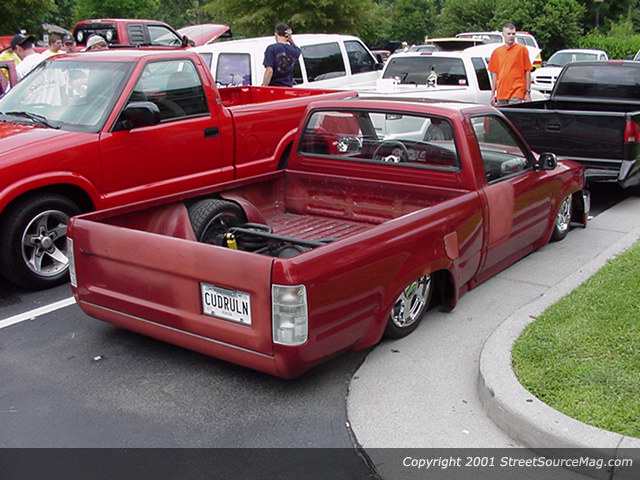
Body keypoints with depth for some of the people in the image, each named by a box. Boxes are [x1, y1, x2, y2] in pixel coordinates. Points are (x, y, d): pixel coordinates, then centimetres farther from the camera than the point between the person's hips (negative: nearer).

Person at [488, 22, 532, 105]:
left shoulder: (522, 49, 1)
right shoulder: (497, 52, 11)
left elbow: (527, 72, 0)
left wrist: (528, 92, -4)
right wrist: (493, 94, 10)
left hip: (516, 95, -4)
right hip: (501, 95, 4)